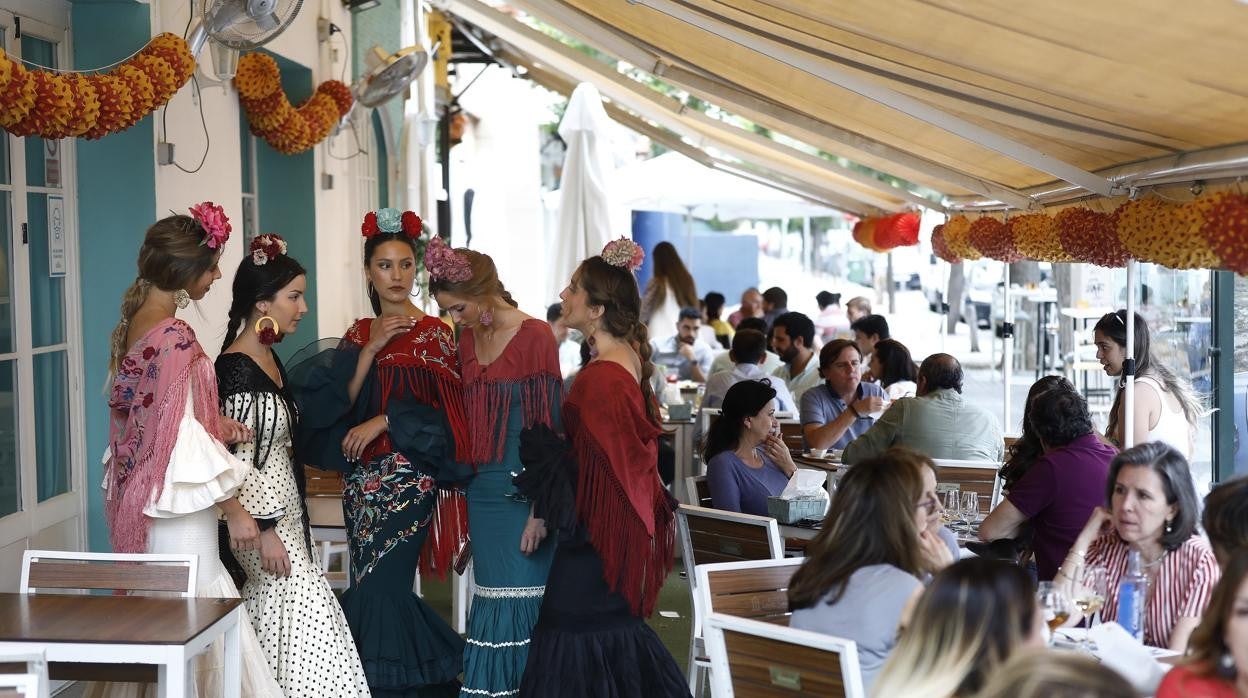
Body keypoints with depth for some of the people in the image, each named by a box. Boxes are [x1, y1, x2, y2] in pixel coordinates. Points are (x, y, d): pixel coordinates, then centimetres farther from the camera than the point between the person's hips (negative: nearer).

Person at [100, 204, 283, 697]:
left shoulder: (130, 327, 8)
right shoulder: (174, 336, -18)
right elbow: (182, 434, -19)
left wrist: (218, 428, 7)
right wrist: (233, 509, -14)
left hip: (134, 495, 9)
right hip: (176, 507, -9)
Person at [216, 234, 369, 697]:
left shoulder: (269, 357, 10)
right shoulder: (238, 368, -17)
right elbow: (240, 457, -19)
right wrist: (264, 530, -19)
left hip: (280, 509, 9)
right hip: (264, 518, -9)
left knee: (270, 616, 10)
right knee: (307, 613, -7)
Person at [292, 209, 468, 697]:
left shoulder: (433, 334, -4)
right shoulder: (359, 333, 11)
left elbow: (444, 410, -9)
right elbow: (341, 402, 1)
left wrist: (385, 421, -14)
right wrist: (369, 351, -8)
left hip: (408, 474, -6)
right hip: (362, 474, 6)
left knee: (377, 588, -10)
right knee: (381, 588, 7)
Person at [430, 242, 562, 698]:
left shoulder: (534, 337, -10)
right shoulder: (467, 340, 10)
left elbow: (549, 426, -12)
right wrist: (463, 495, 11)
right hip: (483, 490, 6)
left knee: (522, 598, -2)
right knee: (492, 597, 9)